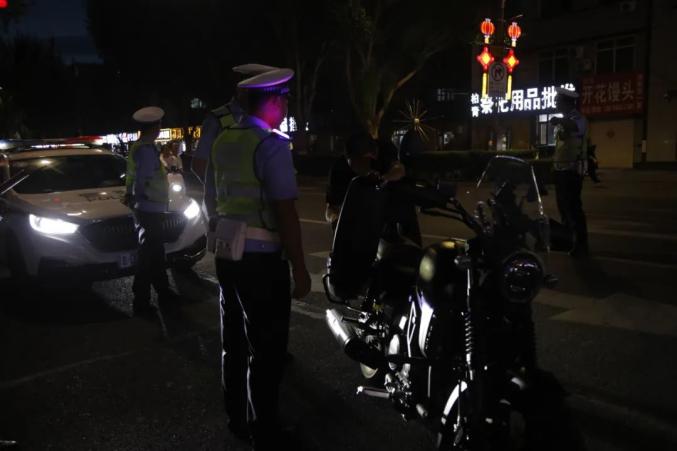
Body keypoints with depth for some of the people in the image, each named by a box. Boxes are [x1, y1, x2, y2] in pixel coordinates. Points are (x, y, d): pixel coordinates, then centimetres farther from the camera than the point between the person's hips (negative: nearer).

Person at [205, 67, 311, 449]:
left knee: (235, 342, 18)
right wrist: (300, 268, -15)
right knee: (266, 350, 4)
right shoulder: (272, 145, -16)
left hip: (226, 255, 8)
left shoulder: (222, 142, 8)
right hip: (262, 260, -8)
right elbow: (286, 211, -20)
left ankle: (238, 420, 33)